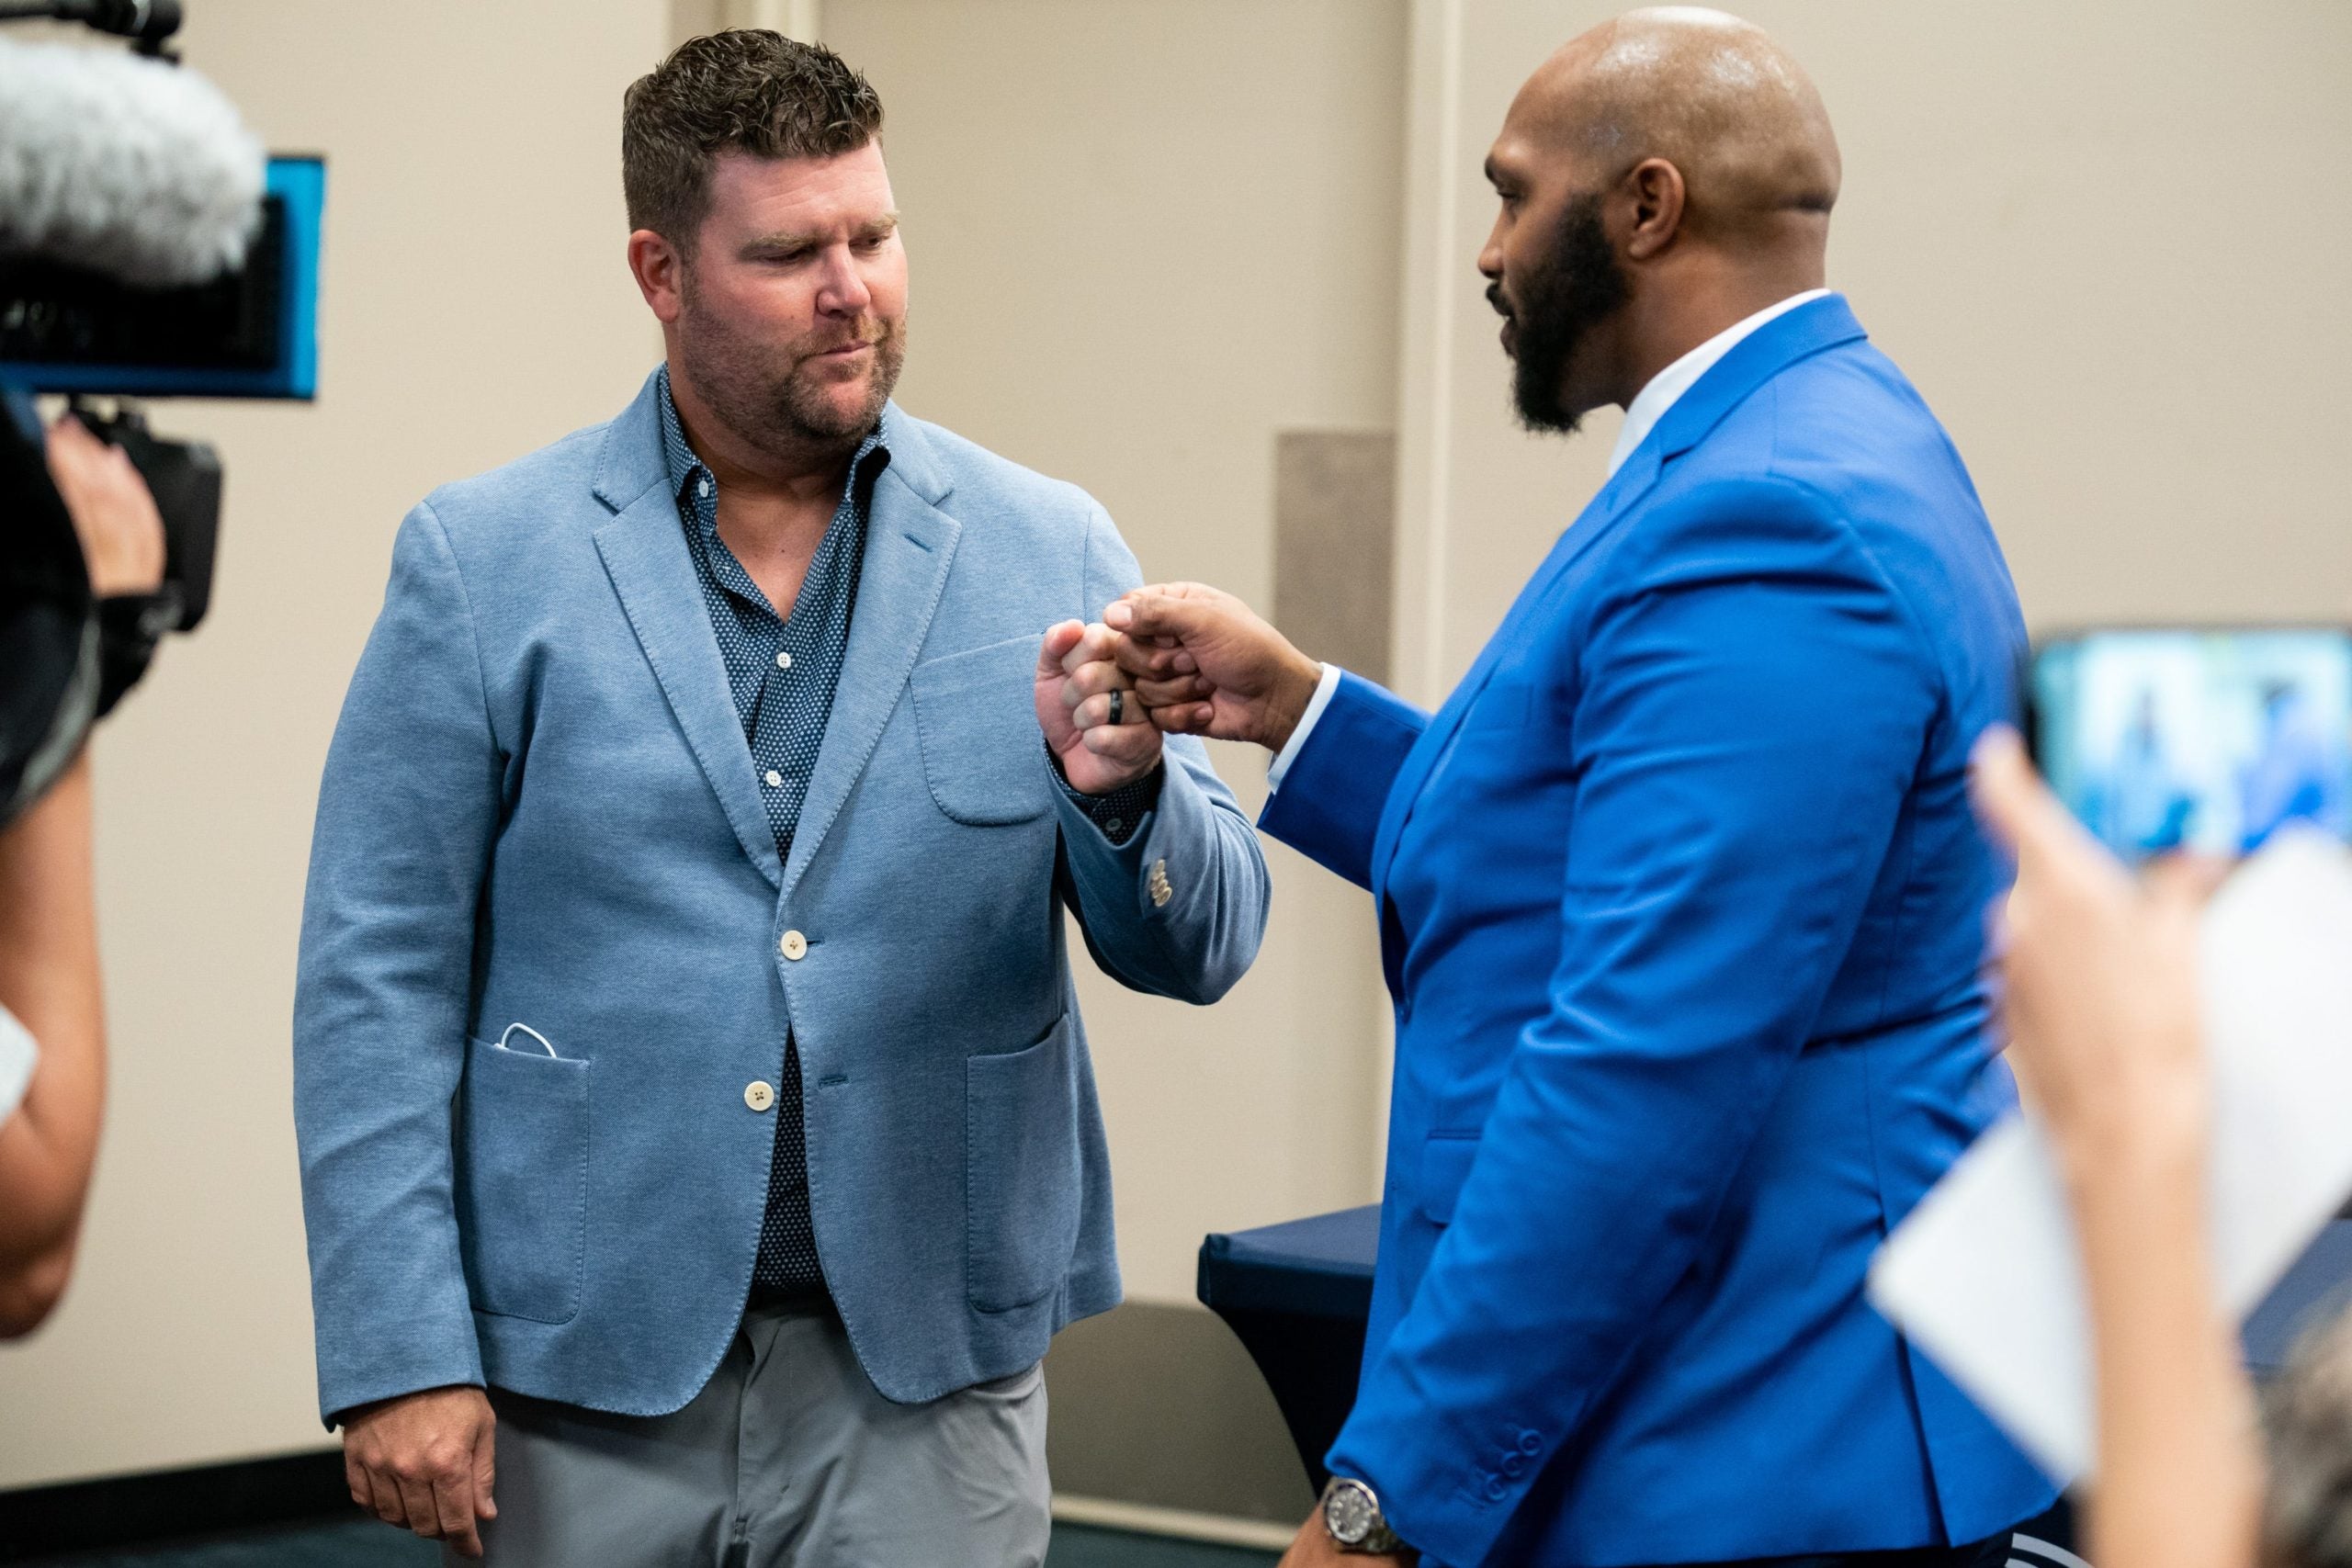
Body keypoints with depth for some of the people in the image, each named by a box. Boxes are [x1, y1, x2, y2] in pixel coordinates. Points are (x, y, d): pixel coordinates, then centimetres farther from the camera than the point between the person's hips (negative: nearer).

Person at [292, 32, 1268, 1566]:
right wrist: (401, 1357, -9)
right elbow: (381, 978, -2)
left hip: (926, 1380, 1)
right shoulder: (485, 561, -1)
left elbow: (1202, 947, 3)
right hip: (586, 1377, -1)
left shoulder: (1047, 552, 3)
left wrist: (1120, 791, -19)